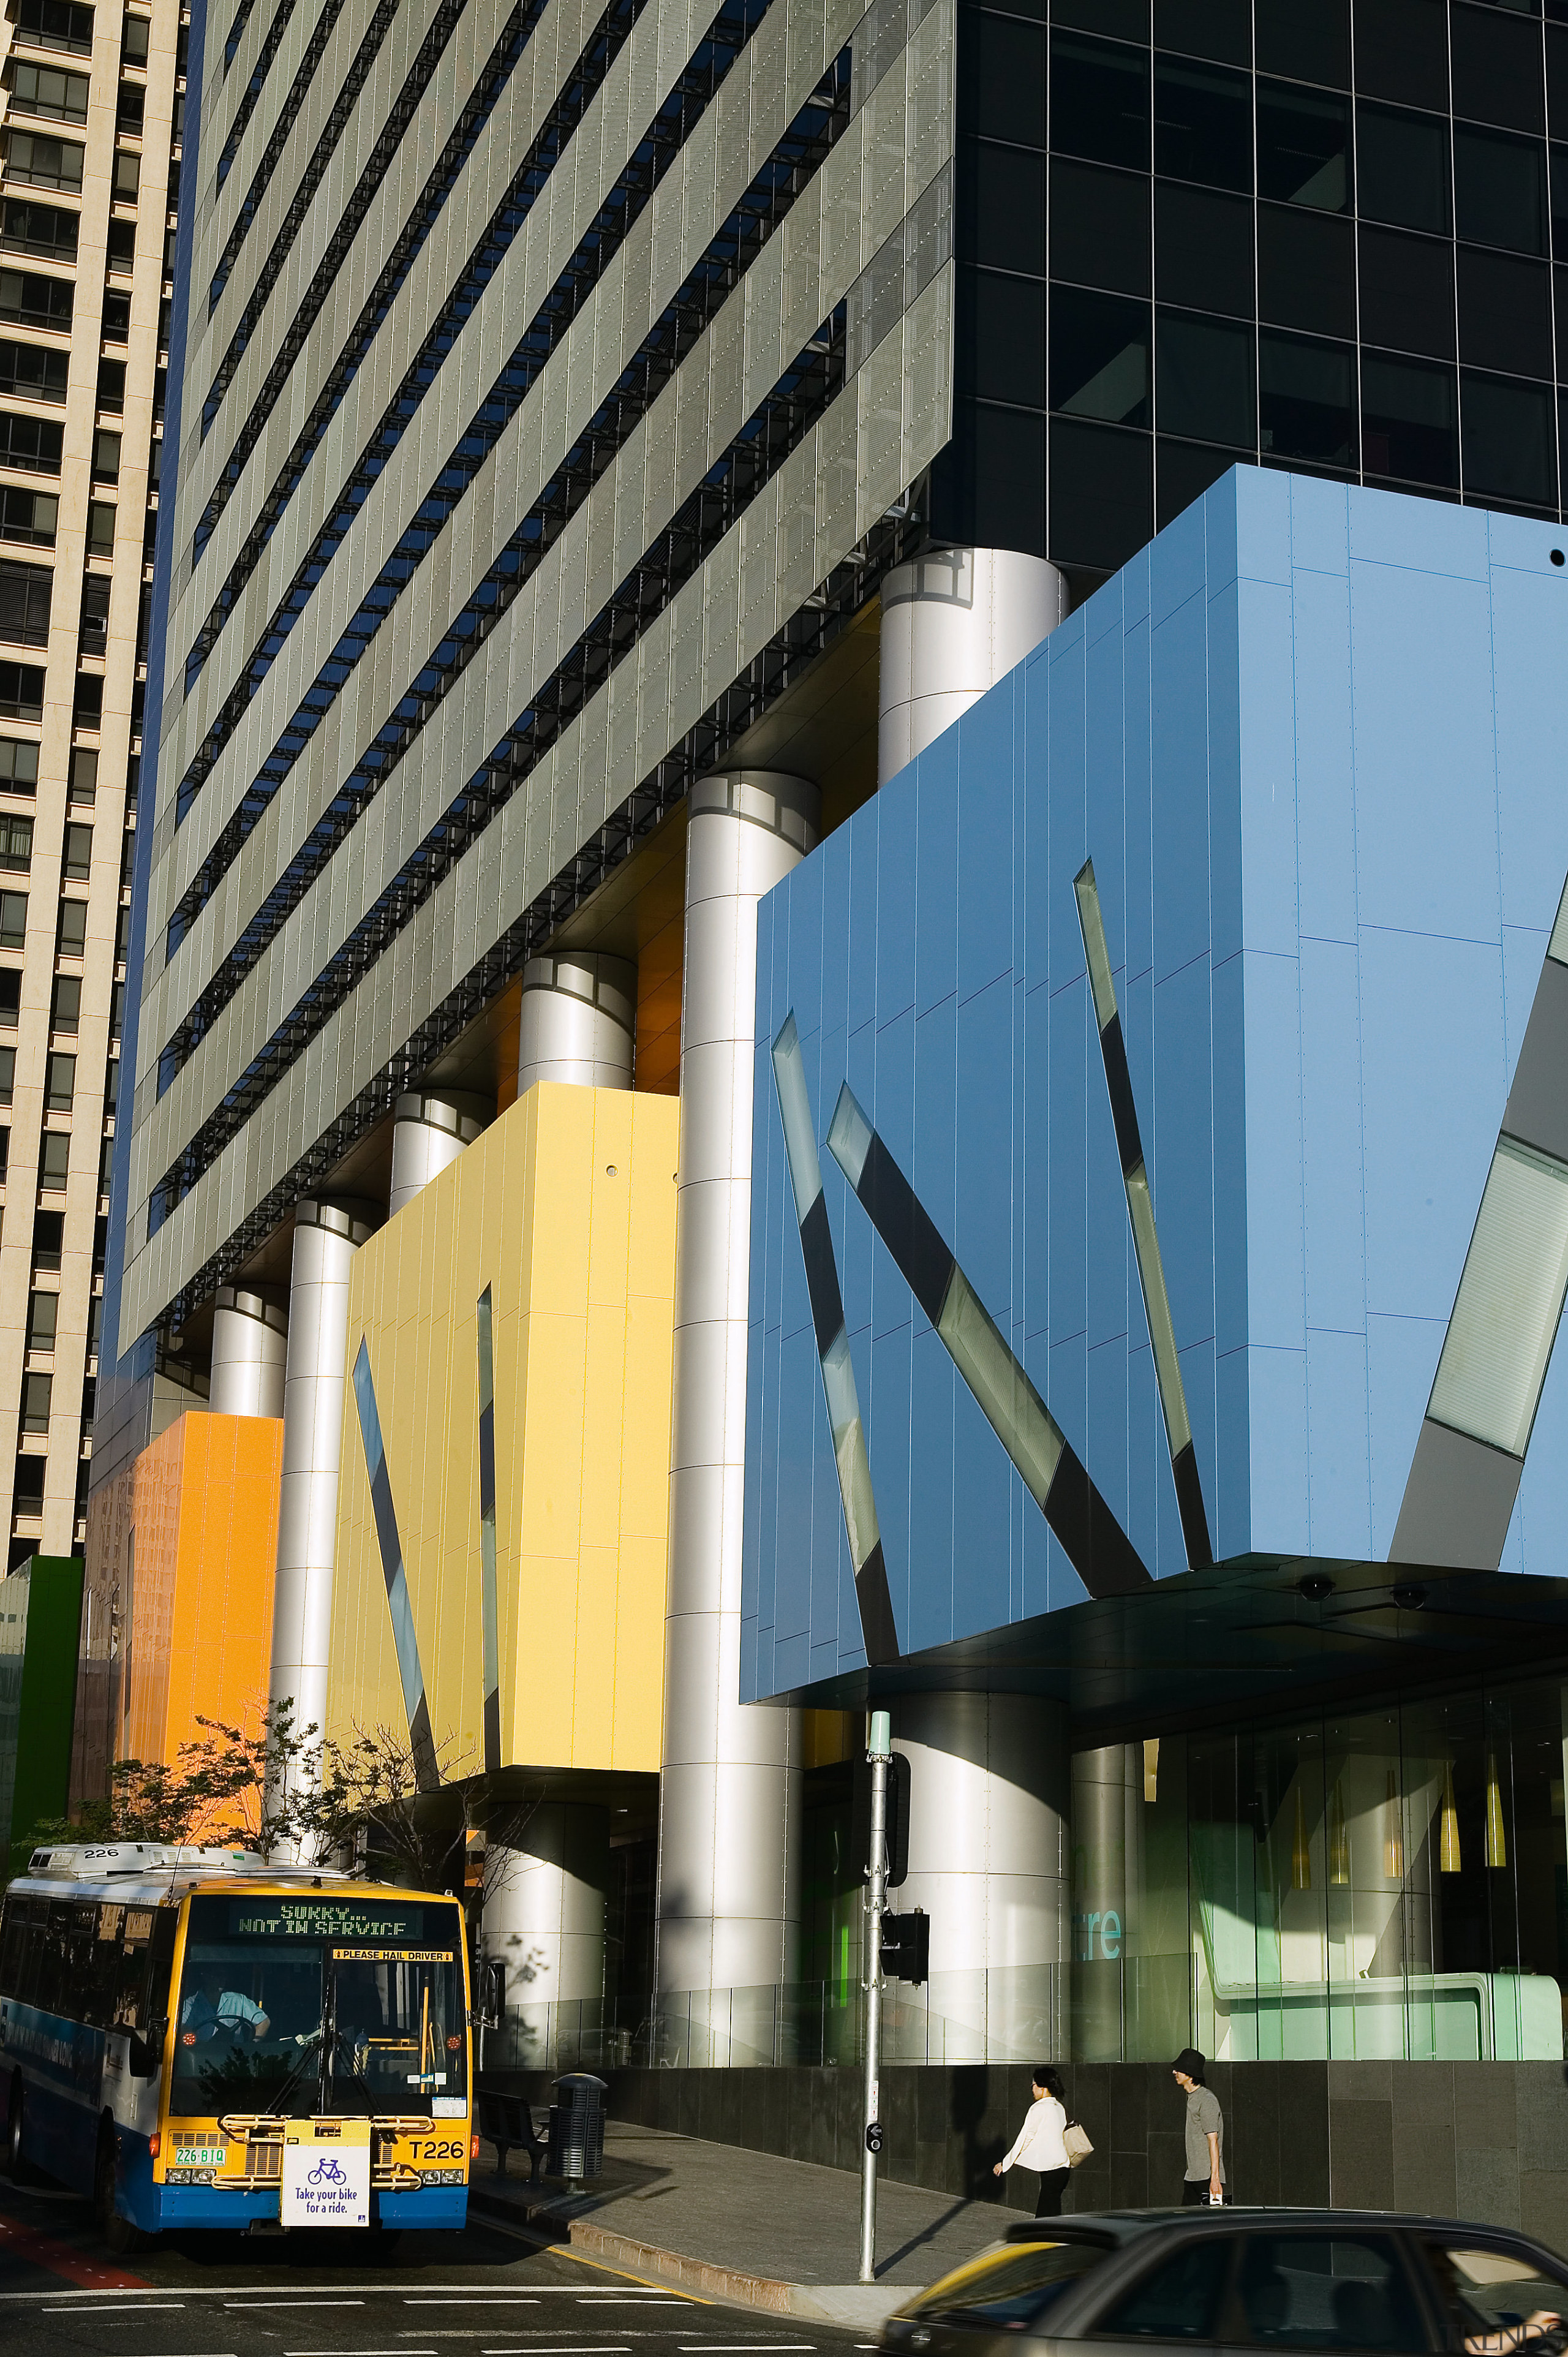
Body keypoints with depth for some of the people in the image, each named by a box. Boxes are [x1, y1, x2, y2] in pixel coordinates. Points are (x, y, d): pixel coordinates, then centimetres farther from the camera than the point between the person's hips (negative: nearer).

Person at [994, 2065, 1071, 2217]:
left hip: (1050, 2170, -8)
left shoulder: (1038, 2109, -11)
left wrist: (1005, 2163, 0)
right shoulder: (1060, 2107, 12)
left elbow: (1025, 2139, -8)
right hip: (1063, 2167, 8)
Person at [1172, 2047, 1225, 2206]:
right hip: (1193, 2177, 9)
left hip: (1208, 2178, -9)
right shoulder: (1192, 2097, 16)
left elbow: (1213, 2140, -18)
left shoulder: (1207, 2100, -13)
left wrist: (1215, 2178, -22)